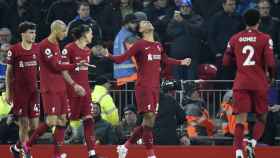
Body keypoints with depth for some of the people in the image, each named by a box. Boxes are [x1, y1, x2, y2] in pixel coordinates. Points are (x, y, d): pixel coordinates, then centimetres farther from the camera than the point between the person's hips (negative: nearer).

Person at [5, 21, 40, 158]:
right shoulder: (14, 50, -7)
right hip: (19, 91, -4)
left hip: (33, 90, 4)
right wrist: (8, 92, -1)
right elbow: (8, 72, 0)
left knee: (34, 124, 0)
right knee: (24, 124, -3)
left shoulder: (37, 48, 4)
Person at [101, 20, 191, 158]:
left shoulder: (158, 46, 13)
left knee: (150, 120, 6)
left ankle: (125, 147, 18)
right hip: (143, 87, -7)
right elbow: (121, 59, -10)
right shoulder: (140, 45, -6)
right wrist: (108, 56, -28)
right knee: (149, 118, -12)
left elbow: (165, 60, 32)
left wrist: (181, 62, 43)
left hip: (155, 87, 7)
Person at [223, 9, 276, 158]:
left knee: (241, 119, -2)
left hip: (240, 83, 2)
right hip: (259, 84, -2)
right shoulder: (265, 39, -4)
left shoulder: (234, 39, 6)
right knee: (261, 117, 14)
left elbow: (226, 62, 8)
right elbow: (270, 62, -10)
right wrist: (272, 76, 8)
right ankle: (253, 143, -9)